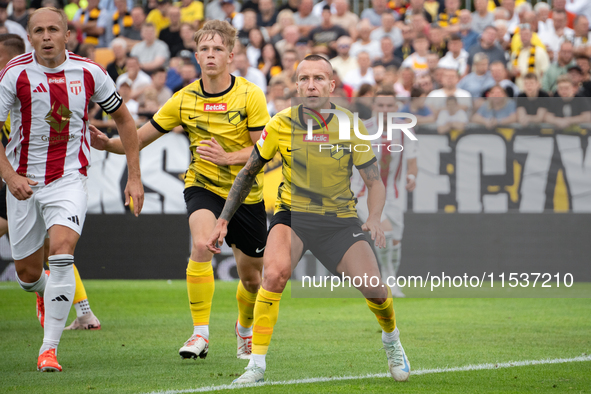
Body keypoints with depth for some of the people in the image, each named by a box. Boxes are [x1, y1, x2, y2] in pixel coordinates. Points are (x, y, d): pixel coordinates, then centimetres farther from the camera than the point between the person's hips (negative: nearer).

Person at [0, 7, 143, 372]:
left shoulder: (89, 72, -4)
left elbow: (124, 119, 9)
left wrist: (134, 176, 6)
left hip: (70, 178, -1)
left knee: (62, 253, -24)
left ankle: (49, 348, -19)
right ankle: (45, 294, 48)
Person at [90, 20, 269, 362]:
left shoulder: (250, 95, -11)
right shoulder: (184, 100, -5)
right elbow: (140, 139, -3)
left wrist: (227, 157, -29)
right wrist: (108, 144, -21)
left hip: (246, 193, 0)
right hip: (203, 187, 0)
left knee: (251, 277, 10)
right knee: (201, 244, -30)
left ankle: (245, 328, 43)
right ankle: (201, 334, -25)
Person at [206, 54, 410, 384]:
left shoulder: (350, 125, -9)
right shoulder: (282, 125, -9)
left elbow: (375, 182, -2)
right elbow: (248, 173, 5)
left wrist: (374, 219, -22)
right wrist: (223, 221, 2)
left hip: (340, 217, 1)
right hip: (293, 213, -1)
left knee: (375, 290, -10)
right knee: (275, 272, -30)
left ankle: (391, 339, 27)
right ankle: (257, 363, -21)